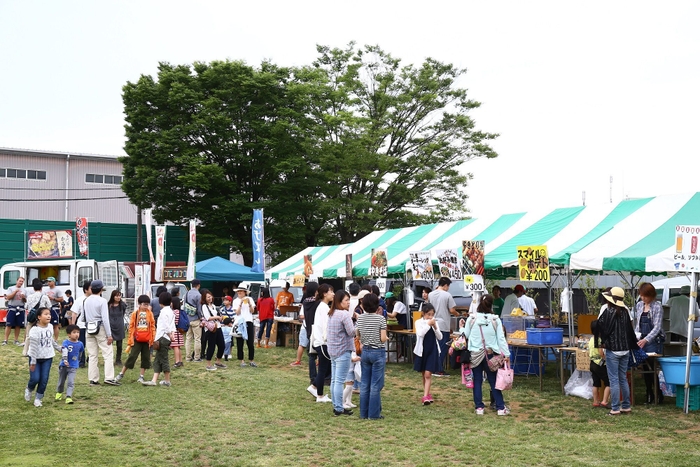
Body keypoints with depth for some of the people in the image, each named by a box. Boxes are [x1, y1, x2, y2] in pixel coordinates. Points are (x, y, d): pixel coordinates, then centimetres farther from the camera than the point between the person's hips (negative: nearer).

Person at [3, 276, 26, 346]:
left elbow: (25, 300, 15)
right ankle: (5, 340, -4)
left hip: (20, 309, 4)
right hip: (12, 308, -4)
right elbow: (8, 297, -10)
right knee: (9, 325, -5)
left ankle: (16, 340, 12)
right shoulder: (11, 288, 2)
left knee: (18, 325, 5)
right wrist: (15, 292, -14)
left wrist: (24, 297, -6)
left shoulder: (23, 290, 13)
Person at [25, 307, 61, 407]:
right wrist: (33, 362, -18)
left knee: (44, 380, 2)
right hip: (36, 357, -5)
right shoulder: (35, 330, -18)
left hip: (47, 358, 5)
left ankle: (38, 398, 16)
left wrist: (59, 348, 25)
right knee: (35, 378, -7)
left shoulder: (50, 328, 2)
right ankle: (29, 390, 27)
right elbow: (33, 346, -18)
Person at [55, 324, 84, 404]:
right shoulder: (66, 342, -13)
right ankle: (59, 393, 41)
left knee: (71, 382, -11)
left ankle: (69, 397, -12)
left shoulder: (80, 344, -1)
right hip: (64, 365, -1)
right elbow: (64, 351, -30)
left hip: (73, 367, 1)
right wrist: (65, 360, -46)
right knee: (61, 381, 16)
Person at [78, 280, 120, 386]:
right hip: (100, 329, -6)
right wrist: (109, 335, -12)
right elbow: (105, 318, -14)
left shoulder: (86, 301, 6)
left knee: (92, 355, 9)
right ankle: (109, 377, -10)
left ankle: (93, 379, 10)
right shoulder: (102, 301, -11)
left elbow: (82, 317, 12)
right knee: (107, 354, -2)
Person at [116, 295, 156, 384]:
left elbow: (153, 326, 5)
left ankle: (141, 376, 16)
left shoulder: (150, 314, 2)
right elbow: (131, 327, 2)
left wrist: (153, 338, -1)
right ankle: (121, 374, 11)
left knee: (146, 358, 5)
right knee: (132, 356, -1)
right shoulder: (135, 314, -2)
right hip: (137, 340, -2)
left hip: (147, 340, 2)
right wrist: (130, 340, 1)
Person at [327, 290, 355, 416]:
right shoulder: (345, 315, -16)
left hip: (332, 350, 9)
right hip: (343, 351, -9)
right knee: (340, 381, -5)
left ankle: (336, 406, 20)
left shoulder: (331, 314, 11)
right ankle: (339, 409, -2)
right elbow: (352, 332, -17)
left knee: (334, 380, 12)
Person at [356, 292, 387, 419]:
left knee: (364, 384, 10)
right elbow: (383, 339, -15)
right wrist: (386, 337, 5)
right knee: (376, 385, 1)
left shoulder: (360, 318, 1)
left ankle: (364, 413, 15)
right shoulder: (380, 319, -13)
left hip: (365, 352, 5)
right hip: (378, 352, -5)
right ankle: (374, 414, 4)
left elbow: (358, 337, 7)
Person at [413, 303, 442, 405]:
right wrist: (428, 325, -24)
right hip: (422, 351, 0)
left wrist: (435, 327, -13)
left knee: (428, 374, -10)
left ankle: (425, 396, -14)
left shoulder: (435, 323, 3)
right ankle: (427, 394, 26)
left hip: (432, 351, 0)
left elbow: (440, 337, 0)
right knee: (424, 374, 12)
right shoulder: (419, 322, -5)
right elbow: (420, 334, -21)